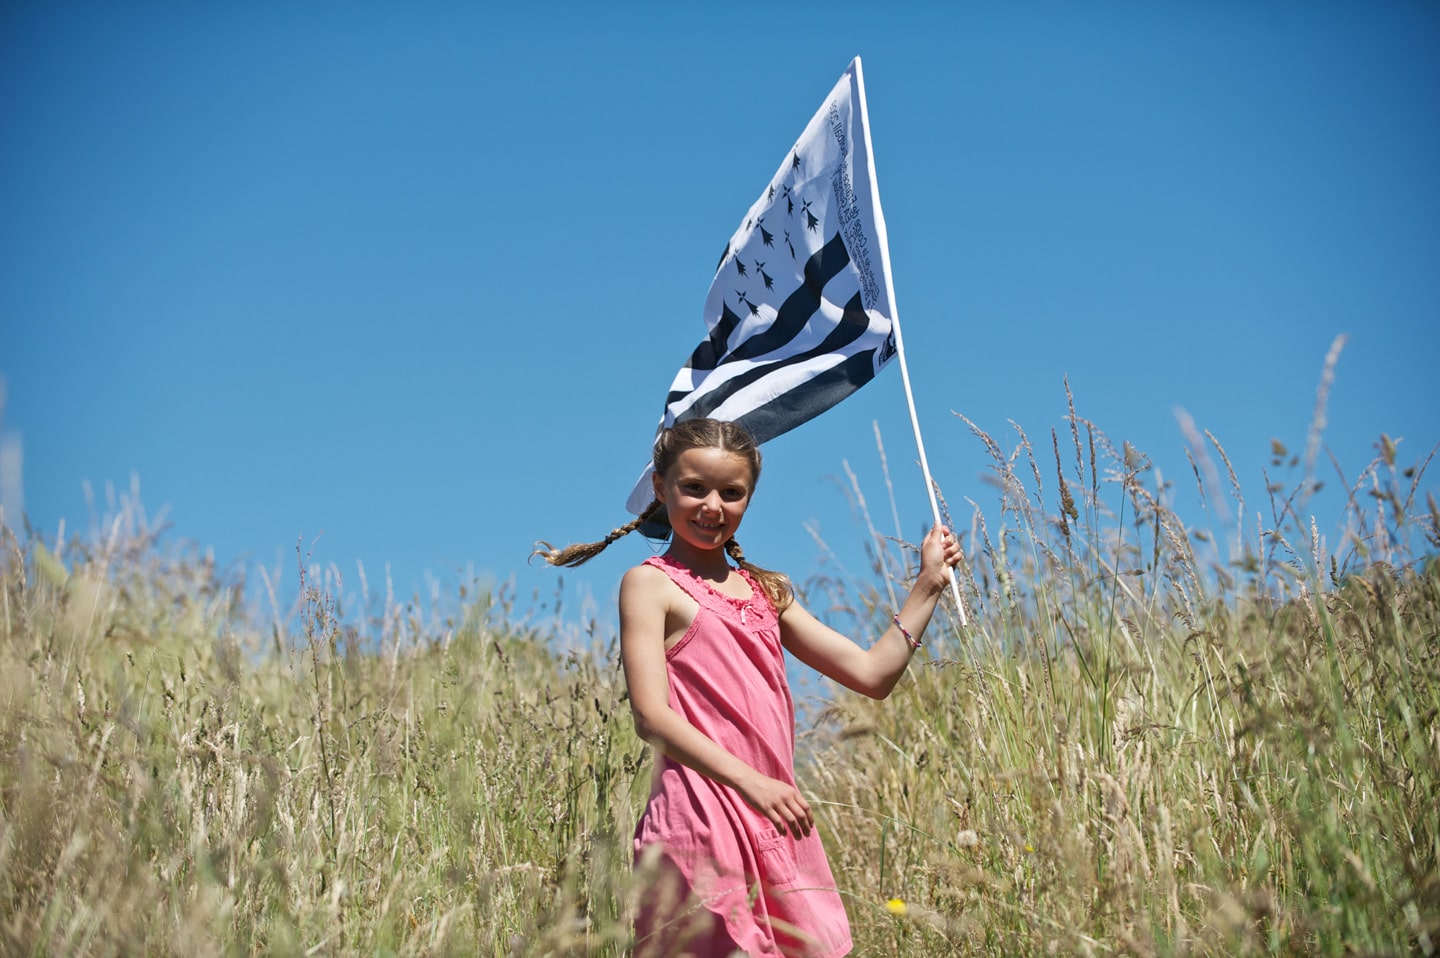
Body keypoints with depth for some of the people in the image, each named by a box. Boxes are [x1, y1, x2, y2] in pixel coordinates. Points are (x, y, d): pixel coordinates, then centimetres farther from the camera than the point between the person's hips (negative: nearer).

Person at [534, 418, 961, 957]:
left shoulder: (766, 590, 18)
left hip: (777, 822, 6)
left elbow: (871, 674, 18)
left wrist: (929, 583, 13)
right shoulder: (651, 584, -1)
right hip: (703, 817, -6)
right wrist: (750, 782, -23)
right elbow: (652, 716, -14)